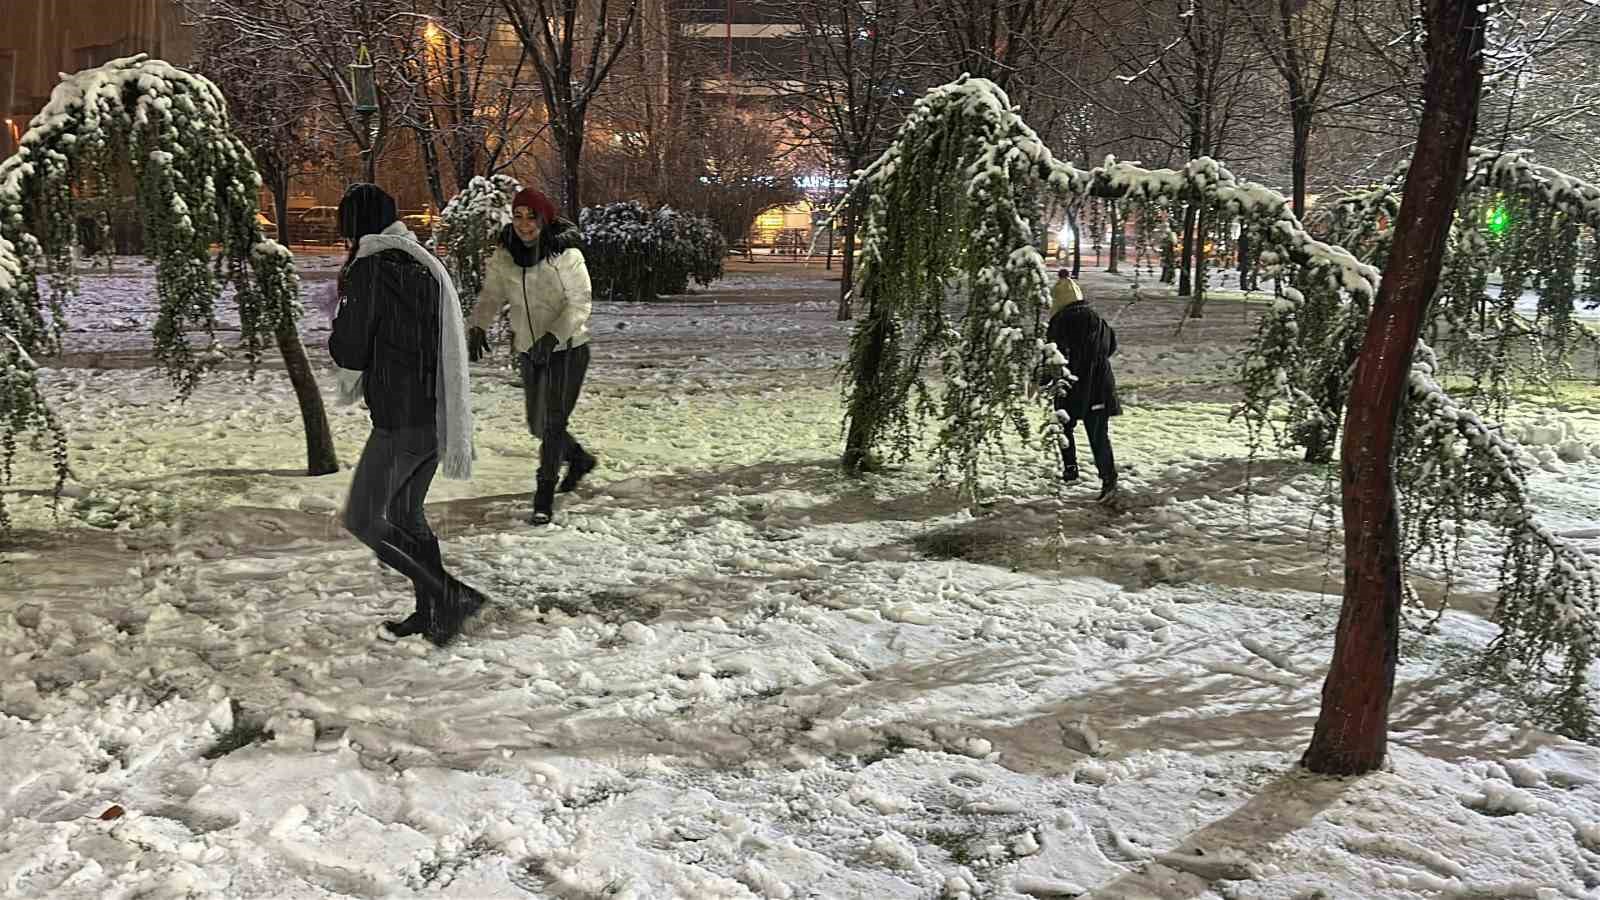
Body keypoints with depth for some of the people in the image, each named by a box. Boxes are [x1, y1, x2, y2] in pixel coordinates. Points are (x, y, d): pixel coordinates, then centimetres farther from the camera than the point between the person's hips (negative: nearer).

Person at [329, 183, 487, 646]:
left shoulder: (370, 269, -13)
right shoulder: (423, 263, 12)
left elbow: (349, 348, -13)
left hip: (400, 419, -8)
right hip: (436, 414, 8)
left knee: (363, 520, 1)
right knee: (406, 512, 20)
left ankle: (453, 595, -3)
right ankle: (430, 612, 27)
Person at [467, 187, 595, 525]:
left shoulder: (566, 254, -18)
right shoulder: (504, 255, -3)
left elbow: (579, 303, -19)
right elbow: (491, 294, 2)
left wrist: (553, 336, -32)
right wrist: (478, 327, -18)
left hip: (567, 349, -6)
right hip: (529, 351, 6)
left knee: (554, 422, -8)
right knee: (538, 425, 16)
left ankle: (544, 498, 1)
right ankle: (579, 459, 43)